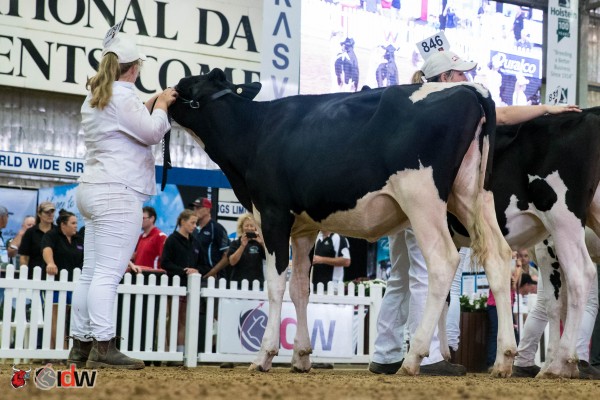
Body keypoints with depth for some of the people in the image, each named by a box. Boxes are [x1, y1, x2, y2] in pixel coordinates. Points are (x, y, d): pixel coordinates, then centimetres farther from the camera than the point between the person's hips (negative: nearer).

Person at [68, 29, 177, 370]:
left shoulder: (95, 99, 19)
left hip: (94, 190, 10)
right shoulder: (123, 97, -11)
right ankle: (103, 348, -15)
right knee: (108, 273, -13)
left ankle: (81, 346, 7)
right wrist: (161, 105, 4)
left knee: (91, 273, 7)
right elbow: (153, 133, -12)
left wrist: (151, 104, 21)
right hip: (118, 192, -10)